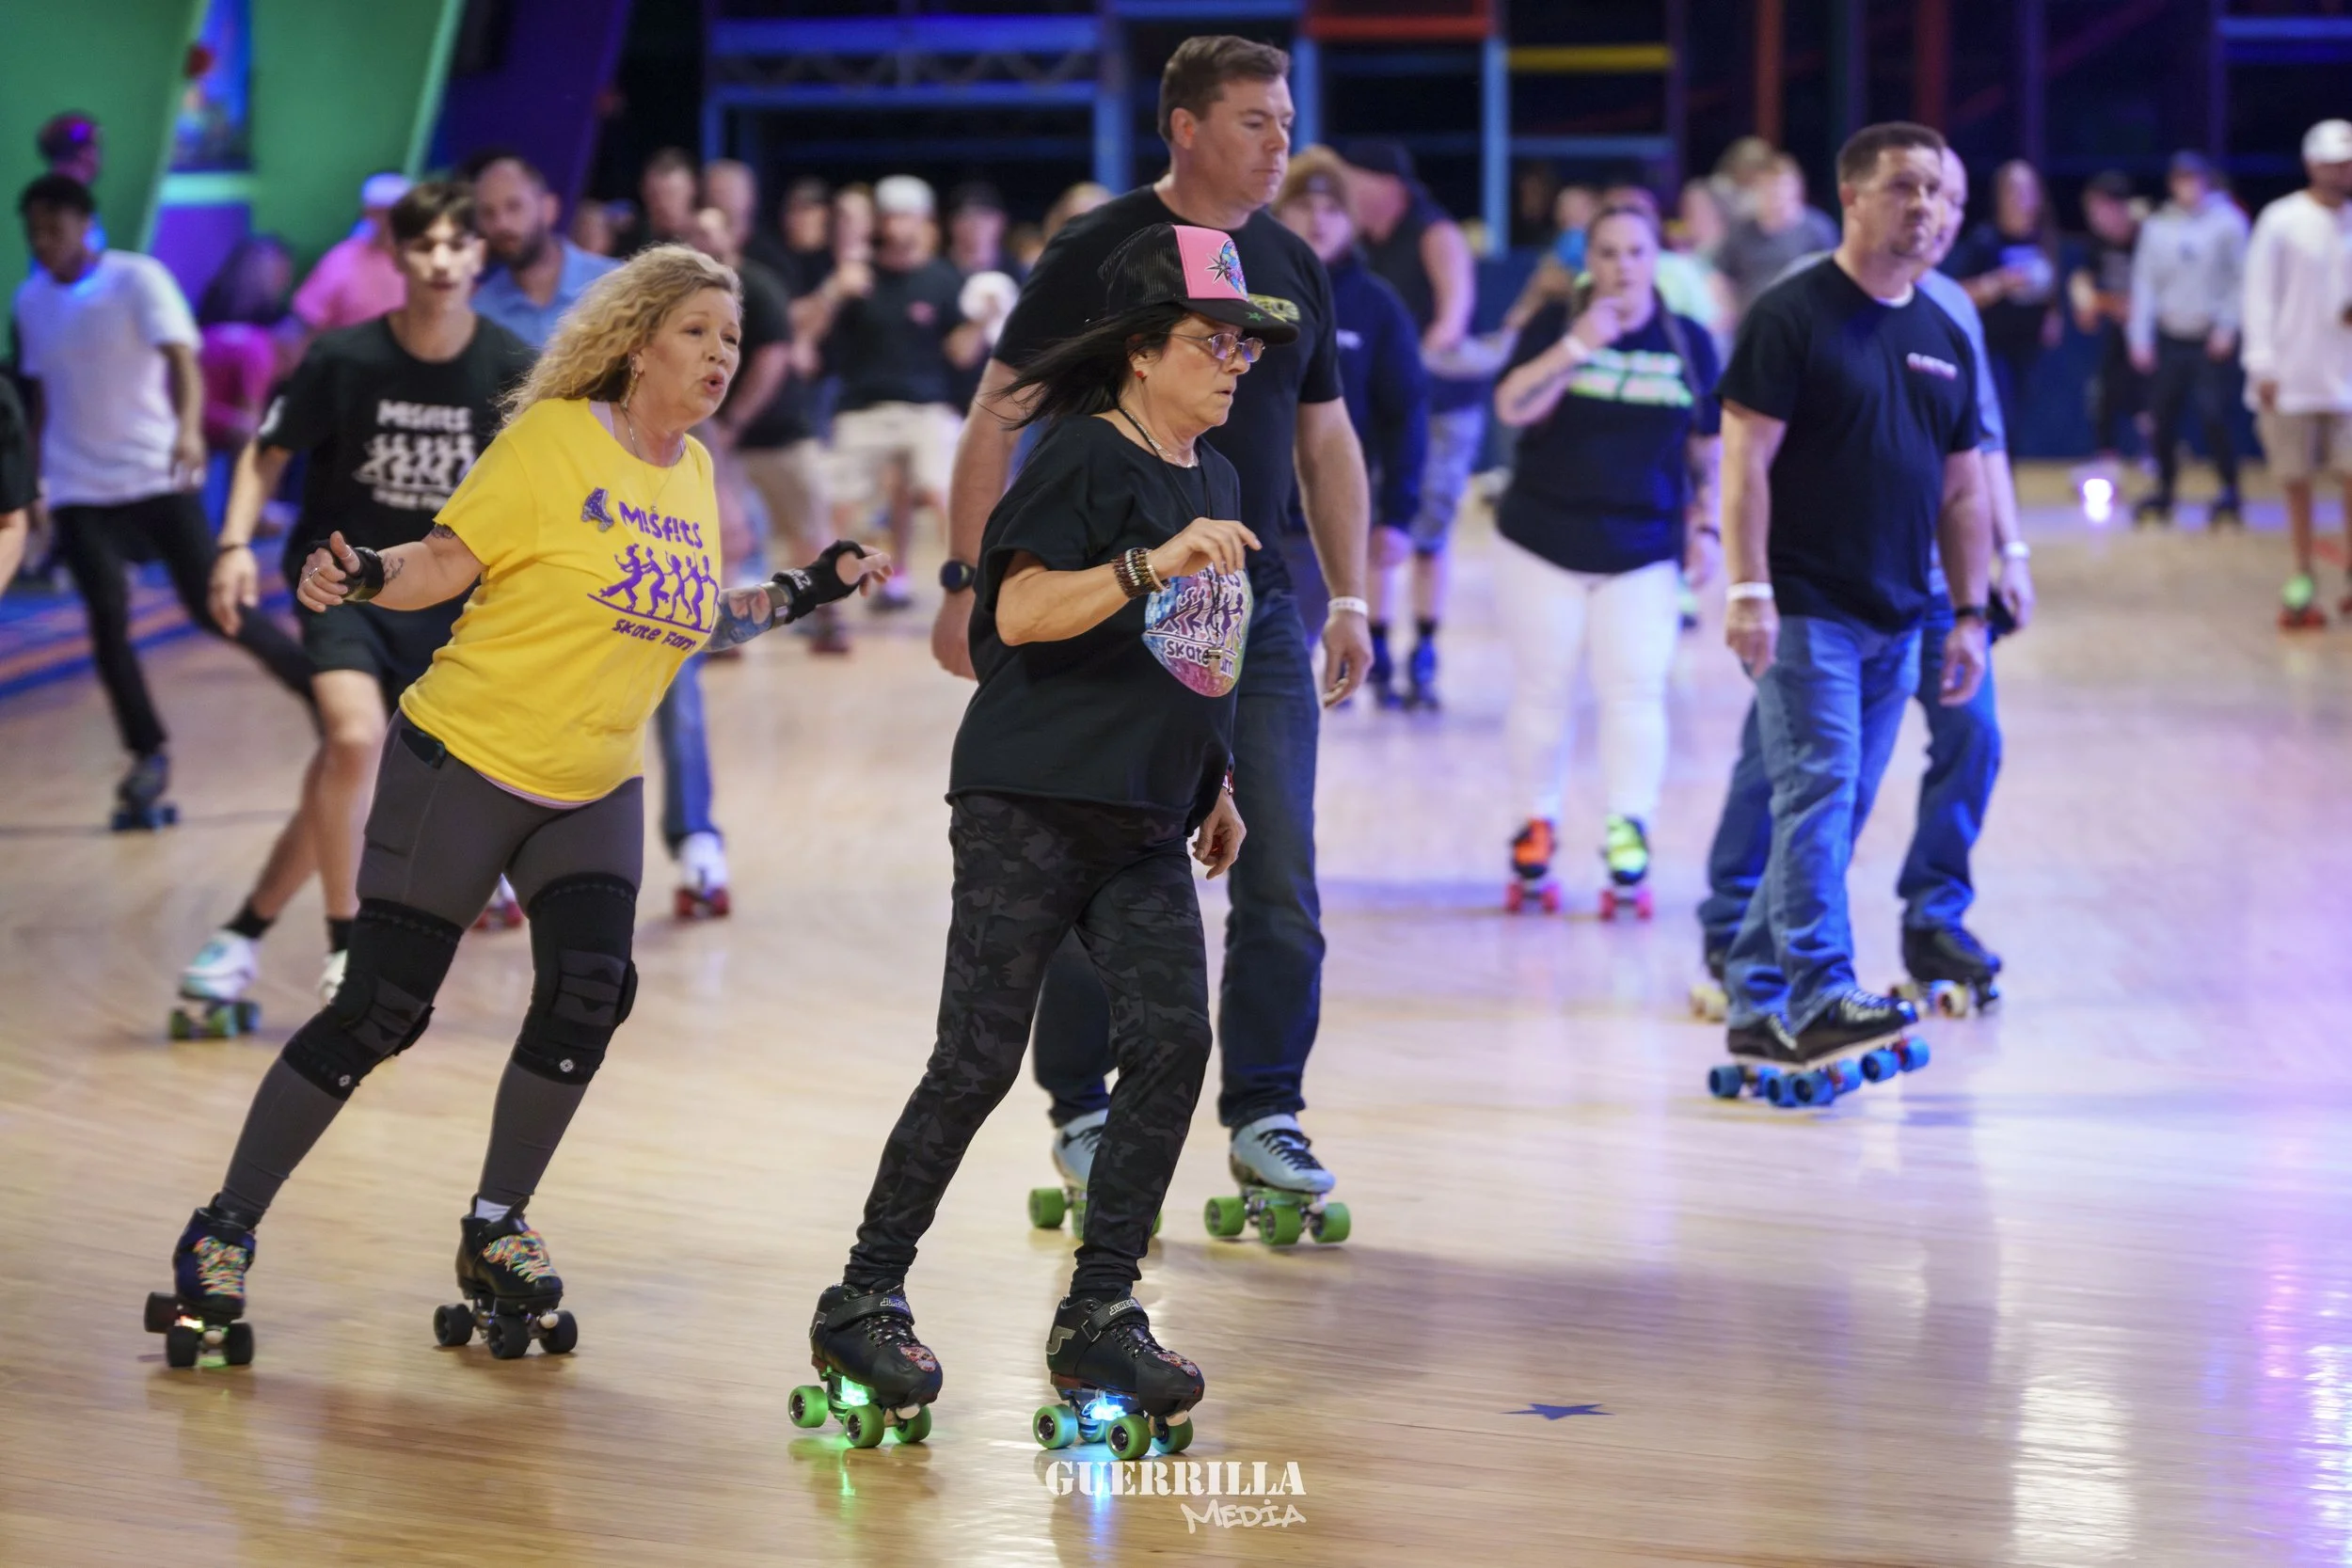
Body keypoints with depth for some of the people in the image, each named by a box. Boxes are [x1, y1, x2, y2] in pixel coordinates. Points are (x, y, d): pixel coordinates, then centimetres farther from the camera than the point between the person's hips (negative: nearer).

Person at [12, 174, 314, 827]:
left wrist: (188, 430, -40)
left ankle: (322, 690, 12)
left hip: (157, 476, -4)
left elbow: (181, 361, -21)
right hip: (80, 487, 4)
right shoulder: (30, 301, 6)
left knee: (213, 608, -7)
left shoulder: (138, 280, -9)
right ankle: (148, 760, 4)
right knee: (107, 620, -6)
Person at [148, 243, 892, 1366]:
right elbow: (444, 564, -14)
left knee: (590, 989, -15)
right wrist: (366, 577, -33)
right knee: (379, 1011, -6)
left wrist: (802, 592, 11)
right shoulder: (553, 439, -12)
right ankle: (223, 1234, 8)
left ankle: (496, 1230, 4)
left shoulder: (692, 472, 7)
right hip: (464, 763, -6)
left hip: (595, 788, 6)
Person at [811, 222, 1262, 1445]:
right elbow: (1020, 612, -21)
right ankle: (863, 1303, 7)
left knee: (1172, 1041, -7)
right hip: (1031, 806, -7)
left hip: (1144, 830, 7)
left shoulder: (1213, 479, 15)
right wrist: (1156, 563, -29)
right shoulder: (1082, 454, -9)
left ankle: (1098, 1316, 1)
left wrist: (1214, 784, 26)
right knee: (980, 1060, -6)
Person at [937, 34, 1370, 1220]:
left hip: (1259, 618, 4)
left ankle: (1264, 1112, 12)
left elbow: (1326, 441, 18)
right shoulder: (1097, 253, -5)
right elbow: (997, 418, -5)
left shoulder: (1293, 269, 10)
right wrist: (969, 580, -11)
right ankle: (1081, 1113, 15)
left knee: (1281, 881, 1)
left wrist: (1349, 597, 12)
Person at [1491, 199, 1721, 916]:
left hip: (1644, 553, 0)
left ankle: (1629, 833, -11)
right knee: (1541, 689, 5)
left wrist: (1707, 526, 3)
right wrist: (1577, 345, -22)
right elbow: (1514, 406, -14)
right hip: (1544, 541, 0)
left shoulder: (1689, 341, 5)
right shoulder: (1555, 325, 1)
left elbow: (1709, 448, 11)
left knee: (1636, 692, -9)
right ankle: (1536, 824, 17)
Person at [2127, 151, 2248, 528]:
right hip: (2169, 338, 3)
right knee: (2163, 419, 3)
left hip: (2210, 341, -3)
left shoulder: (2227, 222, -2)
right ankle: (2165, 491, 17)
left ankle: (2229, 493, -1)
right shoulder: (2157, 227, 6)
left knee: (2213, 415, -13)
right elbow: (2144, 283, 8)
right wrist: (2140, 338, 2)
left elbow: (2241, 280, -1)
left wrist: (2227, 327, -9)